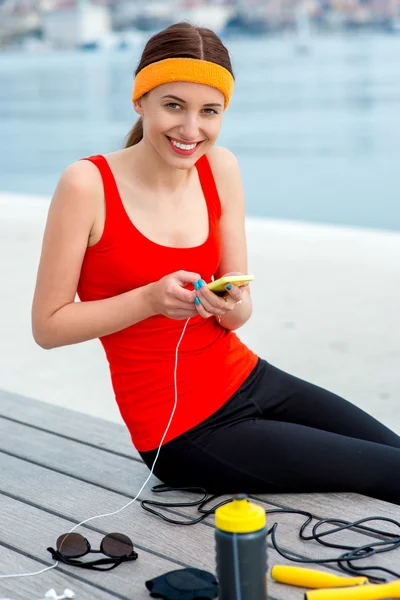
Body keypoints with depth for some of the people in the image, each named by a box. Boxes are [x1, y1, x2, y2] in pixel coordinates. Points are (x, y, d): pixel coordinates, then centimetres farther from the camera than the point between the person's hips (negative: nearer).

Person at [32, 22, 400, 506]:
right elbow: (47, 326, -14)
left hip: (247, 378, 5)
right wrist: (151, 299, -25)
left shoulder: (220, 168, -2)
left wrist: (230, 305, -22)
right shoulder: (88, 184, -17)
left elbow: (240, 312, 1)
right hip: (182, 432, -5)